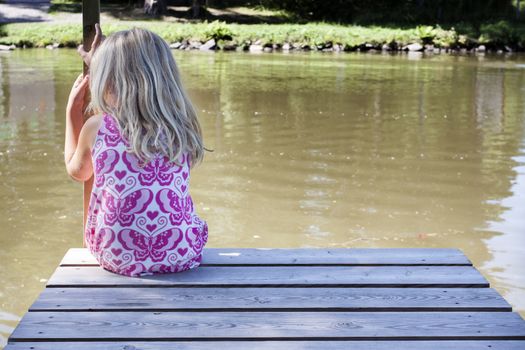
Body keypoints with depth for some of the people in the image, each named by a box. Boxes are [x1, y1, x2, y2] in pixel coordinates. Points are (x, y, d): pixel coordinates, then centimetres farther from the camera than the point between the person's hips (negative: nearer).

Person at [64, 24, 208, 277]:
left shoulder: (95, 128, -9)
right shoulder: (181, 125, -5)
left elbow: (77, 171, 14)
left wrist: (73, 111, 23)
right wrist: (98, 64, 29)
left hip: (118, 257, 0)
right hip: (180, 256, 1)